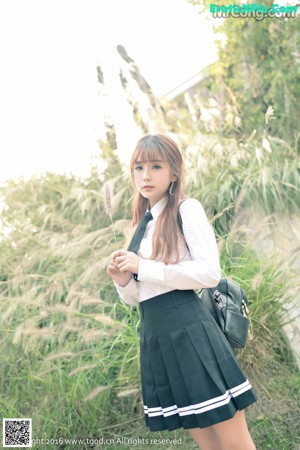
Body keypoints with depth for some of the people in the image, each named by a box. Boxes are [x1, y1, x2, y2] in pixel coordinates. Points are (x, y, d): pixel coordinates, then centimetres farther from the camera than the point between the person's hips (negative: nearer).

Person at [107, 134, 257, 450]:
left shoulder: (187, 209, -2)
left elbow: (210, 272, -14)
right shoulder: (142, 227, 17)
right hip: (154, 339, 7)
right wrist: (123, 281, -2)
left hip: (188, 330, -7)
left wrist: (145, 267, -13)